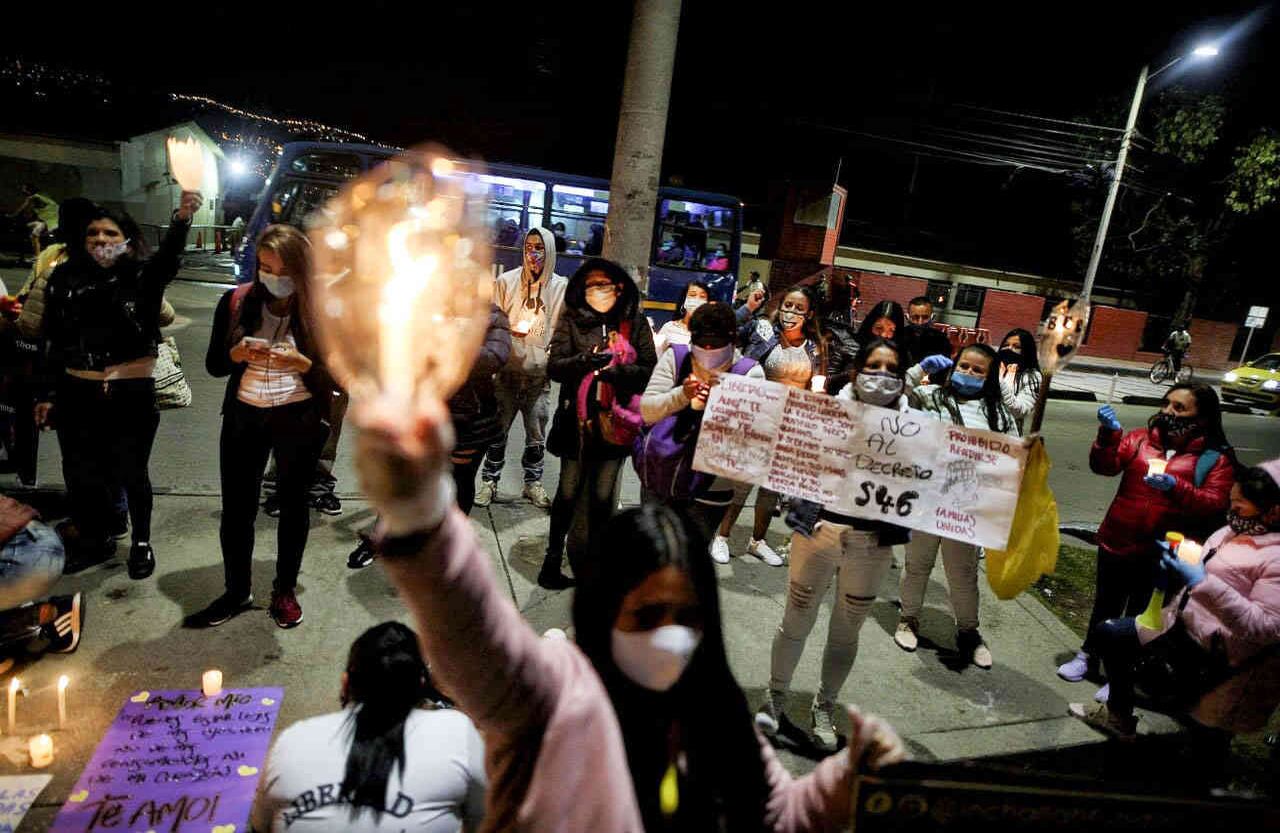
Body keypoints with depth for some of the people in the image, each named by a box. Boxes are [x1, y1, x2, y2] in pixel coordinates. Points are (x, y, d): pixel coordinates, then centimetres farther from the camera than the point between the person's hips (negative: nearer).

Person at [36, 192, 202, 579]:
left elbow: (169, 256, -27)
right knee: (80, 474, 11)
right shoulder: (66, 279, 3)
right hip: (77, 393, 3)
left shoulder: (142, 277, -5)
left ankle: (141, 540, 29)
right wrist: (48, 395, 9)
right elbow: (56, 343, 8)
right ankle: (95, 537, 34)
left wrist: (181, 218, -47)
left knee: (132, 472, 8)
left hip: (132, 393, -3)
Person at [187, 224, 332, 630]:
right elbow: (213, 364, 2)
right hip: (244, 416, 2)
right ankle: (236, 592, 27)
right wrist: (238, 354, -18)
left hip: (299, 418, -2)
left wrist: (303, 364, -25)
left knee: (293, 504, 13)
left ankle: (284, 591, 30)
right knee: (236, 507, 8)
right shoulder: (236, 301, -2)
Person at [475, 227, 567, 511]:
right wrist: (508, 331, -15)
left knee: (537, 433, 7)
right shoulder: (507, 281, 2)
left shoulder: (561, 287, 3)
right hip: (507, 370, 0)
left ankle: (533, 482, 22)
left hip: (540, 373, 1)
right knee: (498, 429, 4)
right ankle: (489, 480, 18)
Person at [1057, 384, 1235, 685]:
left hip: (1163, 555, -2)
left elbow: (1215, 505, -13)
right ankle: (1088, 655, 40)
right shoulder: (1141, 439, 0)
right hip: (1117, 544, 2)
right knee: (1105, 605, 20)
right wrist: (1109, 433, -24)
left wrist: (1176, 487, -29)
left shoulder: (1217, 459, -4)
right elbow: (1105, 466, -9)